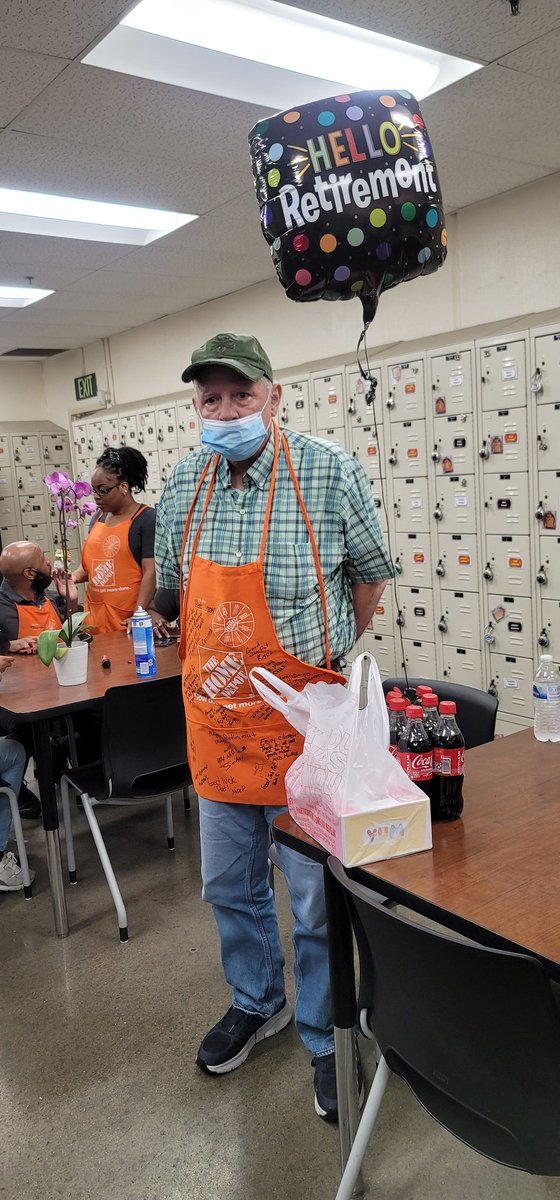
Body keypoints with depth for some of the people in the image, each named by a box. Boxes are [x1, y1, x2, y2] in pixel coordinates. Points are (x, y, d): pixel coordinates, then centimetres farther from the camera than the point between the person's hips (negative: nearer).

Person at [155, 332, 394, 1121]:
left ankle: (328, 1037, 33)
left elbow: (373, 574, 0)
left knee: (316, 898, 9)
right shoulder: (184, 486, 0)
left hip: (304, 721, -4)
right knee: (230, 885, 20)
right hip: (217, 722, 5)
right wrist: (218, 663, 11)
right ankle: (257, 1002, 46)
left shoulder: (329, 474, -14)